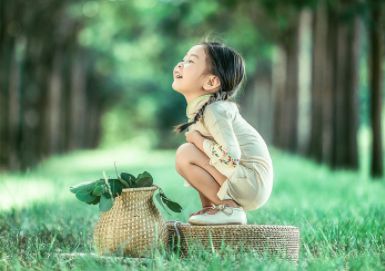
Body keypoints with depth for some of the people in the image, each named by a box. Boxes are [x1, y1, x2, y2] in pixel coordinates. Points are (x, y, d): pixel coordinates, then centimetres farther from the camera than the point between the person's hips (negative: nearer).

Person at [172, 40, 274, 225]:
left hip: (252, 181, -10)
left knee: (185, 155, -19)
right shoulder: (198, 108, 10)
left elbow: (230, 157, -28)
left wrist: (197, 140, -17)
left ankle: (230, 209, -11)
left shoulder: (214, 111, -19)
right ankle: (210, 208, 13)